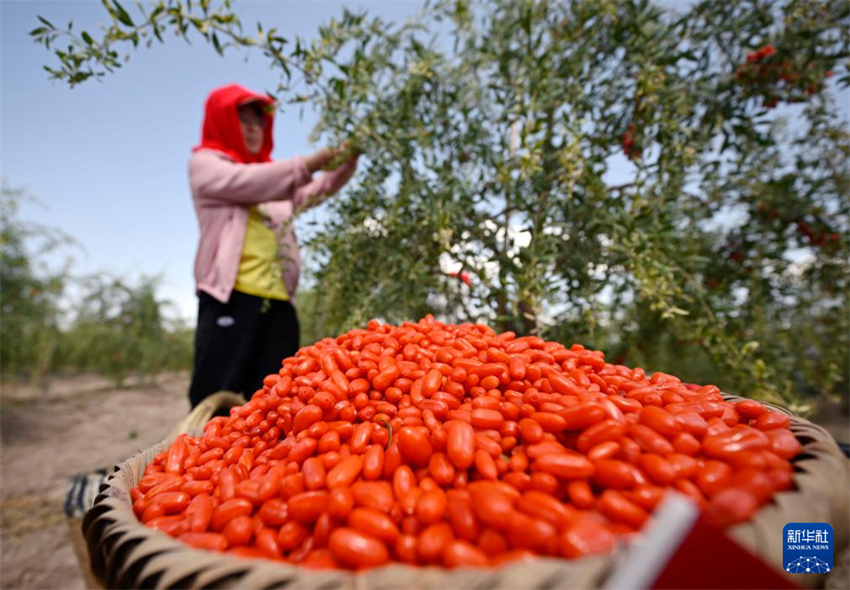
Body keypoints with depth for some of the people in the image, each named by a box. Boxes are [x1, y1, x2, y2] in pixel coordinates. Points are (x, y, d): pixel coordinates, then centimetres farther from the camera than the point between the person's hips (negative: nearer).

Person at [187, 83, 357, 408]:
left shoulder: (269, 174, 28)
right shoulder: (204, 162, 10)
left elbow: (309, 194, 15)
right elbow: (248, 182, -10)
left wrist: (345, 166, -1)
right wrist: (309, 163, -18)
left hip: (278, 301, 6)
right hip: (231, 297, -5)